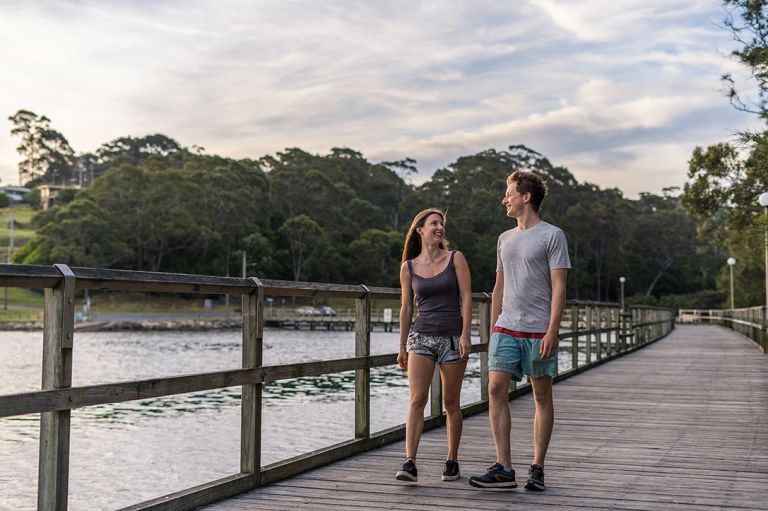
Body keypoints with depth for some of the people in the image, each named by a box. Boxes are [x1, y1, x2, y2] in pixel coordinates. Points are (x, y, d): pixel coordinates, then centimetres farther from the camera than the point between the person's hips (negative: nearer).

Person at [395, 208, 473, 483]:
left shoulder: (456, 259, 3)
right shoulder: (409, 267, 7)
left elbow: (466, 298, -2)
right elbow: (406, 307, 12)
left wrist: (465, 335, -11)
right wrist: (402, 346, 13)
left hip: (453, 336, -1)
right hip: (421, 336, 1)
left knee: (451, 402, 6)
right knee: (417, 399, -11)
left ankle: (452, 461, 19)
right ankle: (409, 464, -16)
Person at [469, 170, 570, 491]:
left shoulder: (552, 236, -1)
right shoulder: (505, 239, 17)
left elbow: (558, 287, -7)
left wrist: (552, 330, -15)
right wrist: (493, 328, 15)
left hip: (539, 330, -5)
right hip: (506, 329, 5)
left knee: (542, 396, 3)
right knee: (496, 389, -7)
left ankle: (537, 469, 11)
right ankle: (503, 469, -5)